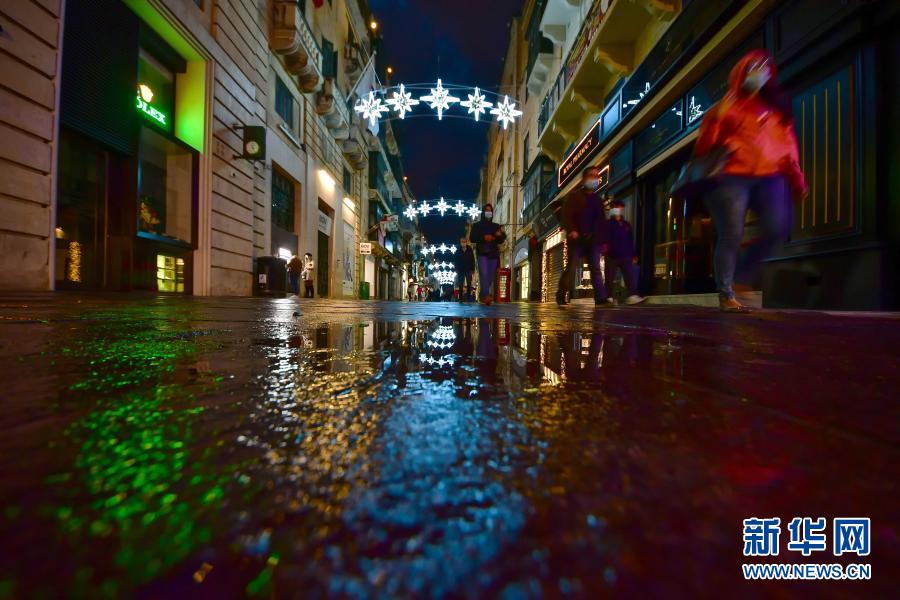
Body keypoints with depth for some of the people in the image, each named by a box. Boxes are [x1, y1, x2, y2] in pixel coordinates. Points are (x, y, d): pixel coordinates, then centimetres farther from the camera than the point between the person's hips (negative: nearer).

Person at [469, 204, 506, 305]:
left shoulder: (496, 226, 20)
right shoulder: (477, 225, 12)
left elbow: (501, 240, 15)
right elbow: (472, 238, 1)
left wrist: (500, 236, -9)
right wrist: (484, 238, -13)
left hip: (494, 254, 4)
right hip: (482, 253, -4)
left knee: (490, 277, 0)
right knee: (484, 274, -19)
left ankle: (483, 296, 9)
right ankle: (485, 296, -26)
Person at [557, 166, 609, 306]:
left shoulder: (598, 199, 23)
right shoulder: (574, 195, 7)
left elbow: (602, 221, 22)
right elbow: (566, 214, -6)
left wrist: (604, 240, 14)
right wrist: (571, 230, -22)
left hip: (594, 239, 5)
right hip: (577, 237, -5)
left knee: (596, 268, -2)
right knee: (571, 267, -6)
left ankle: (601, 298, -5)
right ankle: (561, 295, 3)